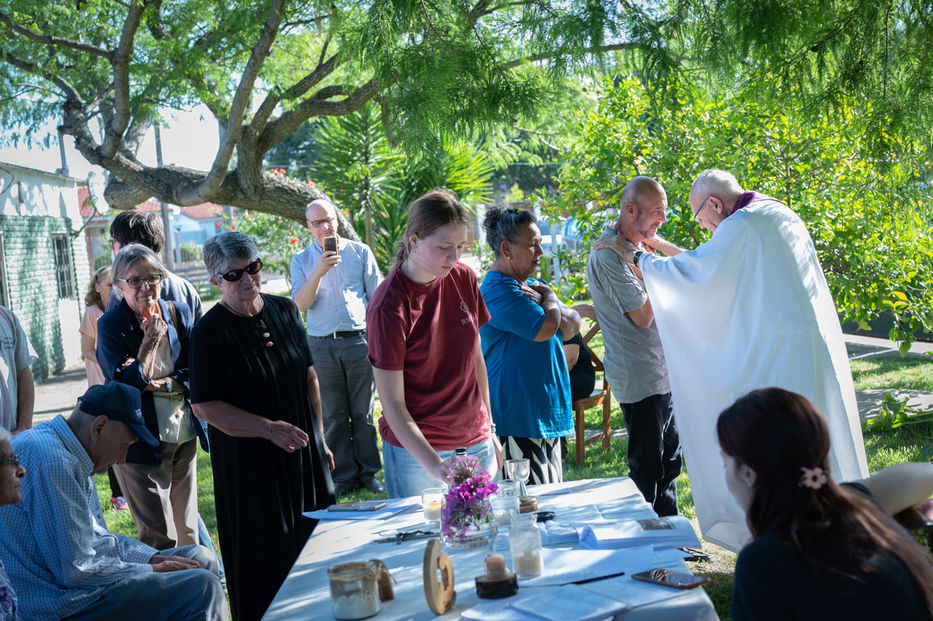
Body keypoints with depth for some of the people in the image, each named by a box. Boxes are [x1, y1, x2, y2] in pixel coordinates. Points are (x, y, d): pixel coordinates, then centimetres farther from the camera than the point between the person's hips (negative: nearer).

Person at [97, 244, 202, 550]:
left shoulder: (179, 313, 4)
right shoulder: (111, 325, -8)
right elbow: (126, 385, -14)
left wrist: (160, 383, -14)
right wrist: (151, 341, -16)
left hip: (183, 432, 5)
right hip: (141, 441, -5)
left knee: (187, 531, 15)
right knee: (160, 540, -6)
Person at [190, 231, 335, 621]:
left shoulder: (285, 311, 4)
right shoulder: (210, 331, -12)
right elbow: (205, 407, -16)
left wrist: (319, 439, 12)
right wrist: (271, 429, -20)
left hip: (304, 455, 5)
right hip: (248, 463, -5)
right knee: (265, 561, 2)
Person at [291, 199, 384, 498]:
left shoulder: (360, 252, 8)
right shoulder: (302, 260, 9)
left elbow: (376, 297, 10)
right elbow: (301, 304, -3)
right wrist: (318, 273, -17)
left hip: (359, 339, -1)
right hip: (322, 346, 1)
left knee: (363, 412, 3)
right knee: (333, 415, 4)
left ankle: (368, 472, 14)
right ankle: (344, 476, 14)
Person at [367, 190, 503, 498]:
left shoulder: (464, 279, 0)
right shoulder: (388, 307, -17)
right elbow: (393, 406, -16)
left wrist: (489, 431, 12)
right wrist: (435, 465, -25)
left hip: (476, 444, 5)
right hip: (416, 450, -5)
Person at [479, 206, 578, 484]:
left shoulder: (533, 284, 16)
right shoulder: (497, 289, -15)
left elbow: (573, 325, 11)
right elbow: (545, 328, -24)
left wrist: (546, 304, -9)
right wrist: (551, 299, -3)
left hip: (547, 414, 10)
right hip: (517, 419, -10)